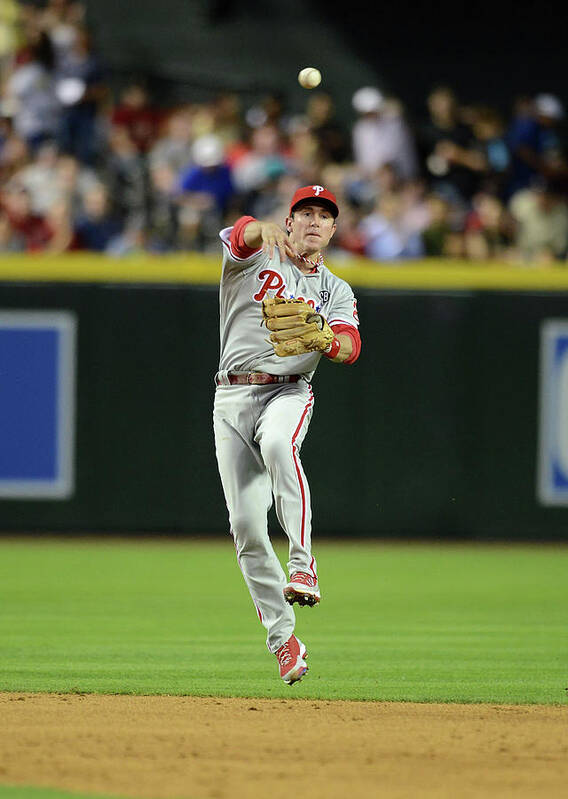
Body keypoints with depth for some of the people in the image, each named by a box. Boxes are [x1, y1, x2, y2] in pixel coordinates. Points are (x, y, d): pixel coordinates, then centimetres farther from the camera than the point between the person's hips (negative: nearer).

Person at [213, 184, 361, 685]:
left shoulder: (335, 291, 14)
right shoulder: (255, 255, 10)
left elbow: (351, 347, -5)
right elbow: (241, 234, -16)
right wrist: (262, 230, -41)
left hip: (288, 393, -1)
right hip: (233, 396, 1)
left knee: (278, 445, -37)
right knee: (246, 524, -5)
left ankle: (303, 563, -39)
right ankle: (281, 635, 5)